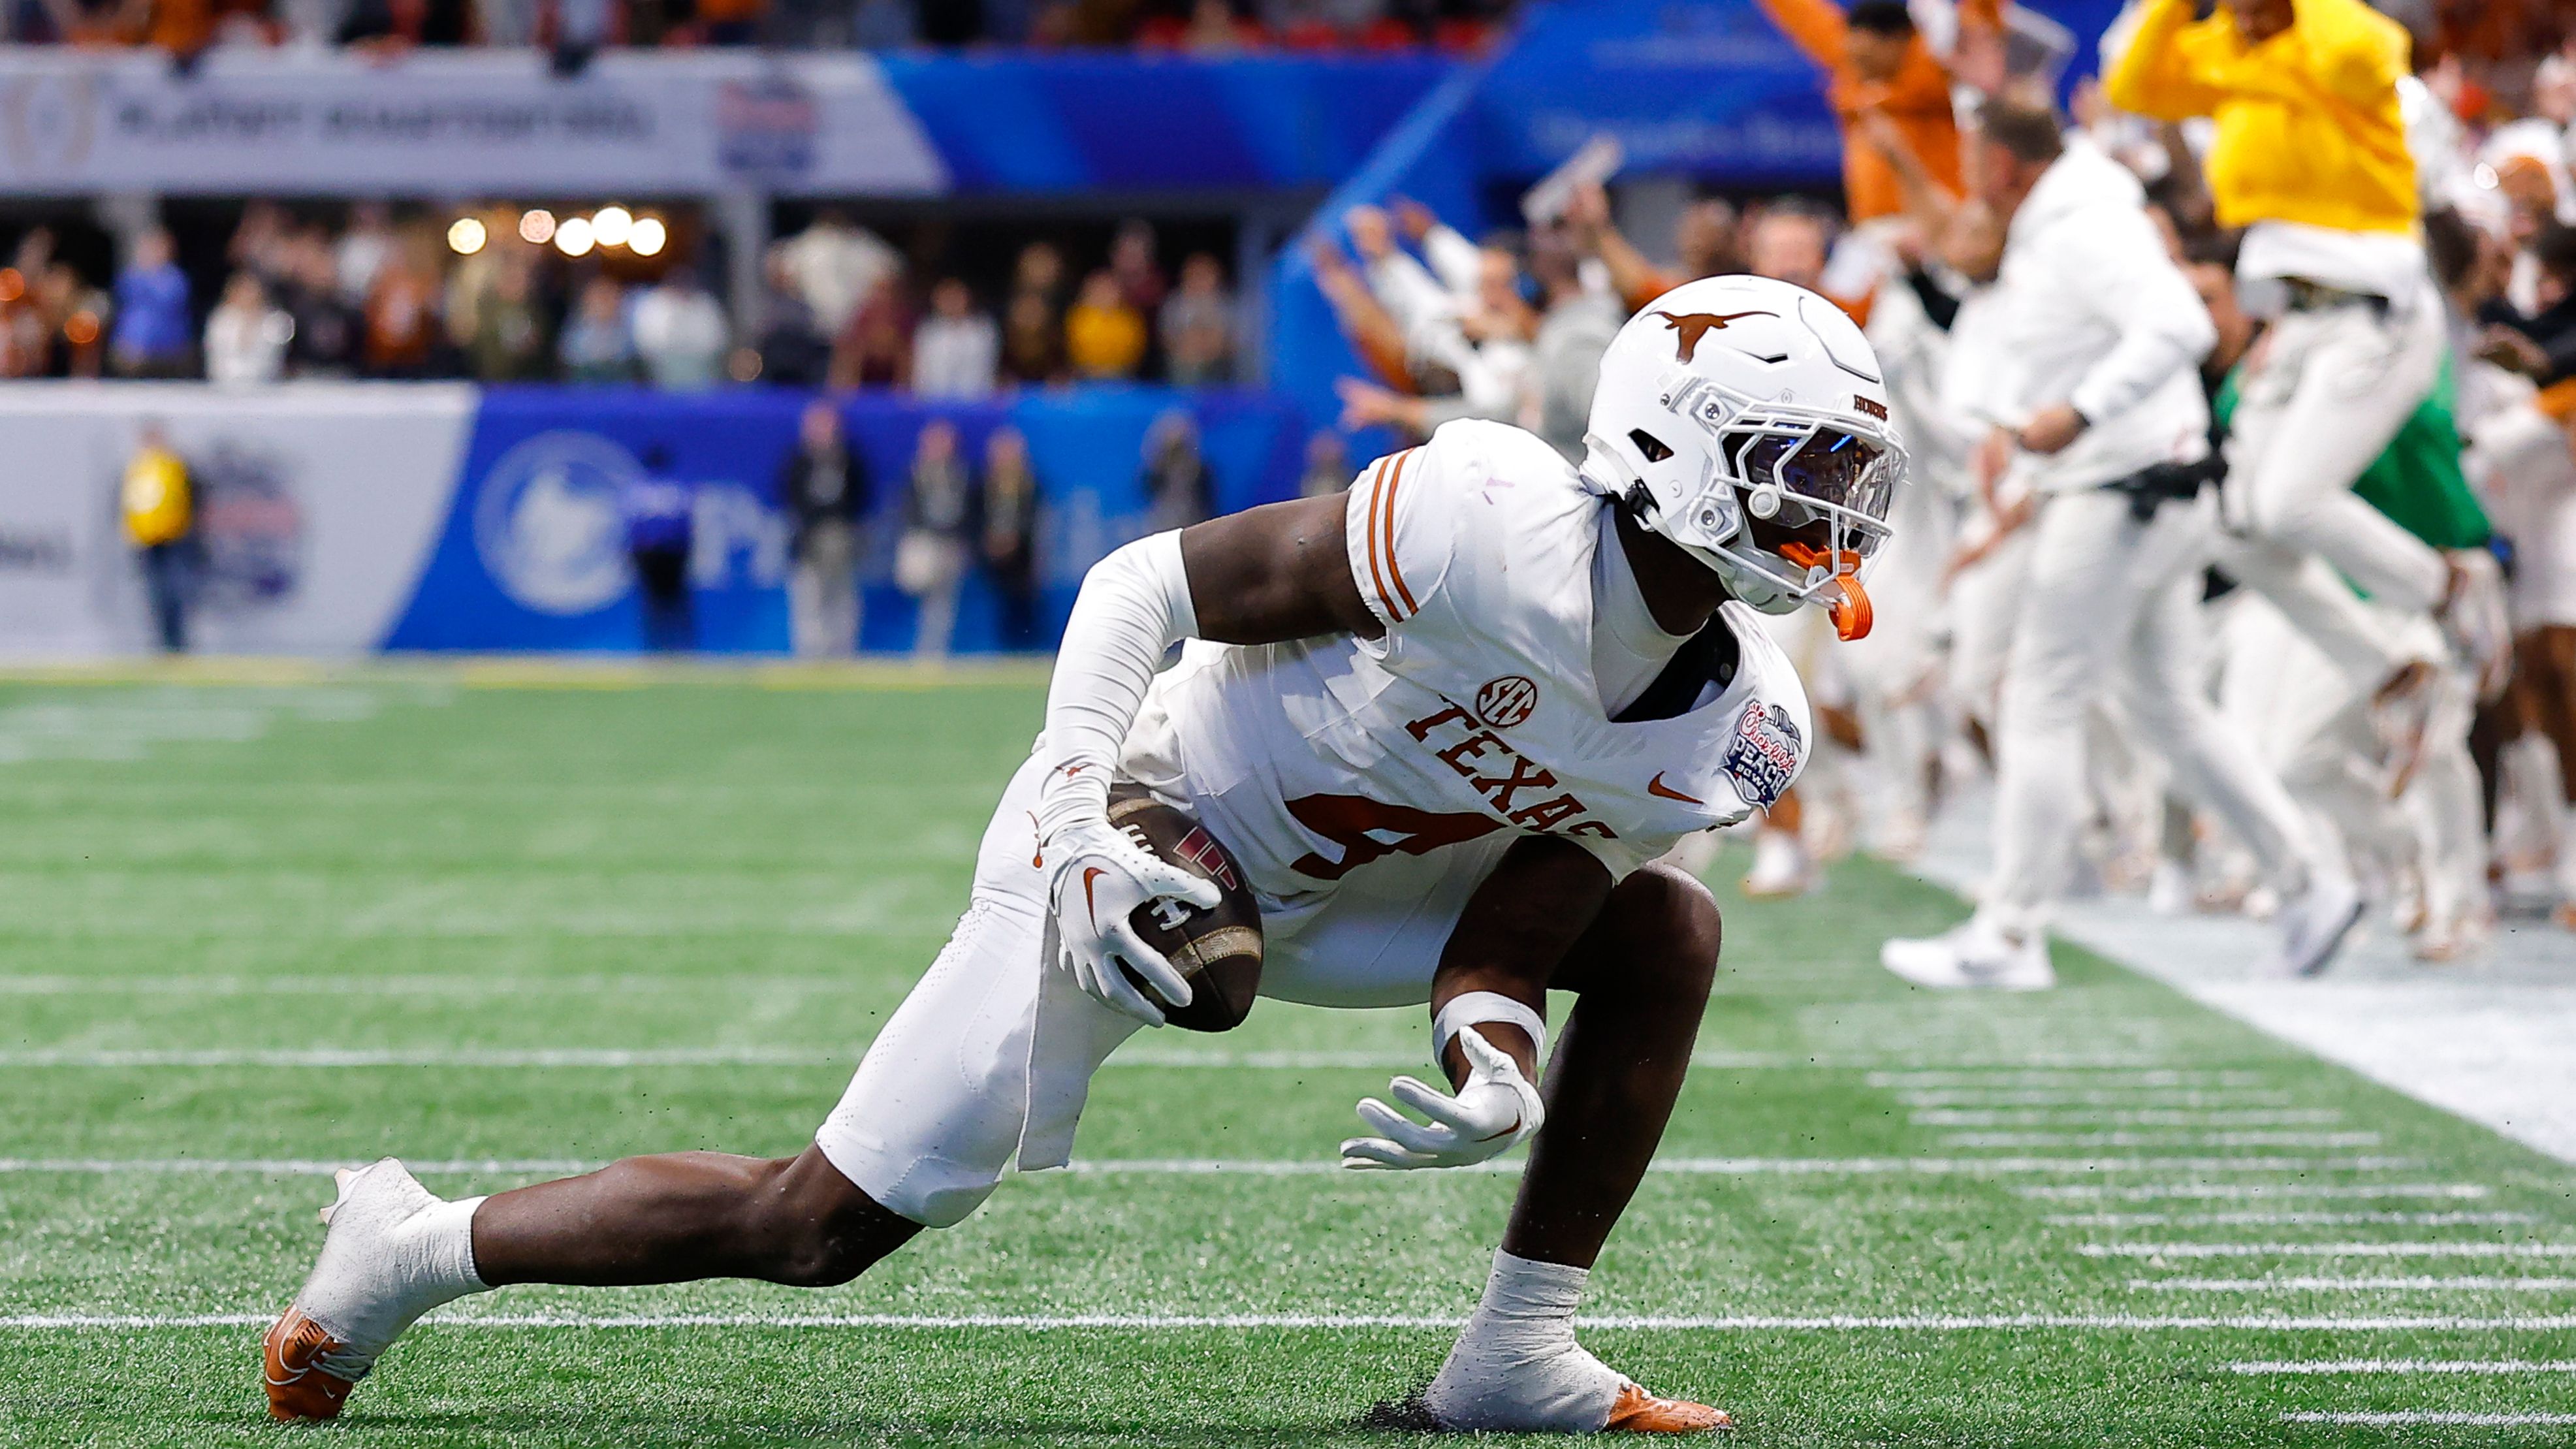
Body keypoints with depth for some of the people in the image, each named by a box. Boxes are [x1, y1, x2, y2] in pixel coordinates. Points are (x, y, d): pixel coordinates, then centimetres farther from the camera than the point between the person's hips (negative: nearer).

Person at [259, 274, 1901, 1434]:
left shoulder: (1739, 734, -9)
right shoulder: (1496, 523, -31)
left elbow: (1521, 905, -4)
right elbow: (1145, 582, -22)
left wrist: (1502, 1064, -25)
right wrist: (1078, 837, -29)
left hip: (1333, 896, 7)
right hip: (1151, 837, -7)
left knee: (1661, 932, -4)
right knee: (816, 1228, -6)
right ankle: (417, 1248, 13)